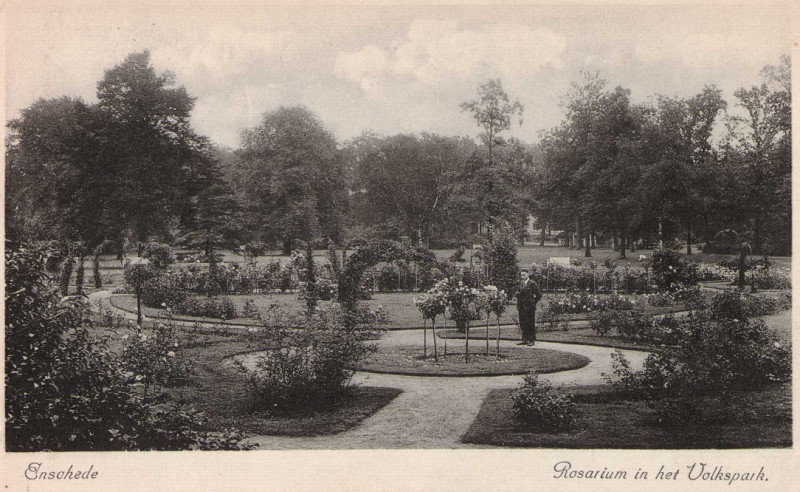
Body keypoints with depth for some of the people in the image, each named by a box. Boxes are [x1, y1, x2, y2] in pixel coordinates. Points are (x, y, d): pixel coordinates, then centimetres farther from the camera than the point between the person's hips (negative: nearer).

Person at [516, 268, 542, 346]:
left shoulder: (532, 284, -5)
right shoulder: (521, 284, 16)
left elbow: (539, 295, -3)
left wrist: (533, 302, -1)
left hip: (529, 307, -7)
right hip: (522, 307, 7)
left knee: (531, 324, -3)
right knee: (523, 324, 7)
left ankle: (532, 340, 1)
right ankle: (525, 340, 12)